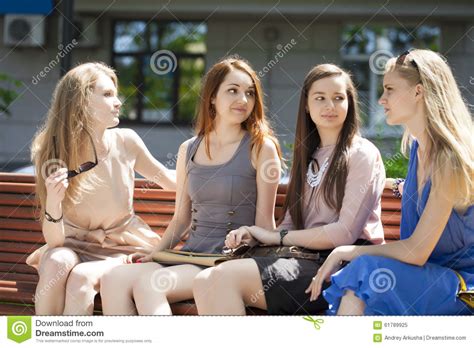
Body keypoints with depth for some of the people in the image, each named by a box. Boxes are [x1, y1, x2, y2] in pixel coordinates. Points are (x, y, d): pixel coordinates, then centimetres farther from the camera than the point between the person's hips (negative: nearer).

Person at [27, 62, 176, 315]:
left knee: (82, 277, -30)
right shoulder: (52, 154, -14)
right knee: (56, 262, -32)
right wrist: (53, 202, -34)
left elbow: (173, 182, 8)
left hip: (123, 247, 0)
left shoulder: (126, 142, -12)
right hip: (75, 244, 0)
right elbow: (54, 241, -17)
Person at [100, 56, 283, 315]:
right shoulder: (189, 150, 15)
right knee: (114, 279, -19)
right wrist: (153, 254, 7)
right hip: (191, 254, 6)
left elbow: (264, 222, -1)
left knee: (148, 283, -27)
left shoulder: (261, 148, 0)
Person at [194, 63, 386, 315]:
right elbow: (292, 223, 14)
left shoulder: (362, 155, 0)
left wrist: (277, 237, -5)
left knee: (227, 276, -25)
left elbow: (345, 233, -10)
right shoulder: (307, 156, 22)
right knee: (206, 280, -18)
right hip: (308, 258, 6)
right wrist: (254, 237, -7)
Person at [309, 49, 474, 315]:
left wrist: (345, 252, -11)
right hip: (427, 275, 7)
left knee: (364, 271, -28)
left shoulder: (450, 160, -17)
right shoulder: (418, 147, 9)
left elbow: (416, 251, -18)